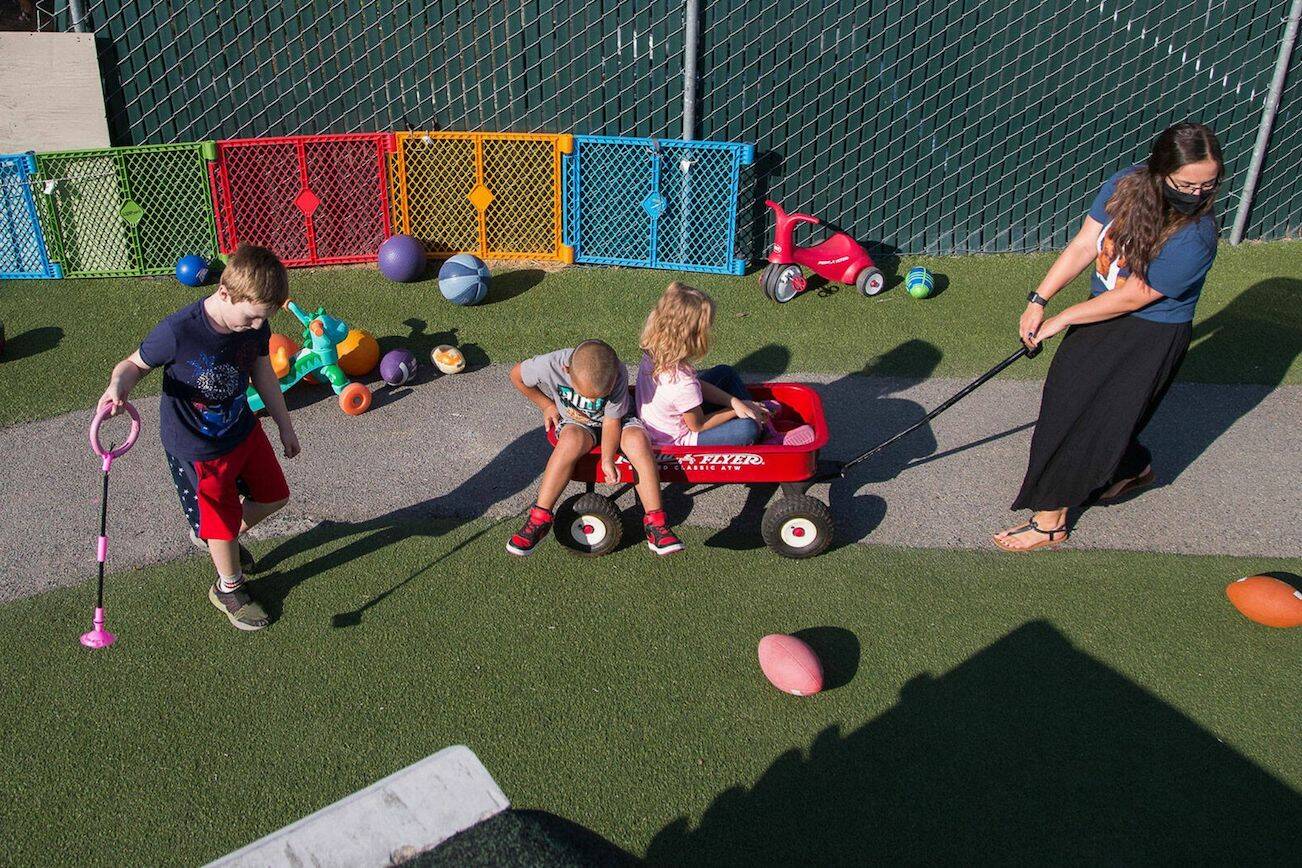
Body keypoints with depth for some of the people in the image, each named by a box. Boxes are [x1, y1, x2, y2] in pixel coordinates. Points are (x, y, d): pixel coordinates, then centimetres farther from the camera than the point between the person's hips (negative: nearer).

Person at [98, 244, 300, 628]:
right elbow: (136, 363, -13)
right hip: (197, 451, -6)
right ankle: (229, 588, 41)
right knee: (222, 524, 10)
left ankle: (215, 536, 49)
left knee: (273, 496, 21)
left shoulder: (255, 324, -14)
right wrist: (118, 384, -37)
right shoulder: (177, 332, -32)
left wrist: (284, 425, 13)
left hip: (244, 429, 6)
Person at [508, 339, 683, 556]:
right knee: (573, 439, -36)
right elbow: (516, 375, -8)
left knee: (637, 439, -32)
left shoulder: (617, 375, -30)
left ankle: (655, 525, -27)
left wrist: (607, 460, -30)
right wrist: (546, 405, -3)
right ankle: (539, 519, -27)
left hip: (613, 420, 0)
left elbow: (611, 422, -20)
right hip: (573, 422, 0)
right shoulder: (549, 366, -29)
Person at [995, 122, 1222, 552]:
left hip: (1151, 337, -7)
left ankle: (1050, 520, 15)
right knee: (1065, 400, 18)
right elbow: (1083, 246, -6)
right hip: (1103, 312, 7)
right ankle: (1136, 468, 45)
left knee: (1091, 418, -1)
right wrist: (1038, 301, -12)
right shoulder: (1126, 185, -12)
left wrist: (1062, 319, -14)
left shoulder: (1194, 238, -28)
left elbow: (1133, 297, -22)